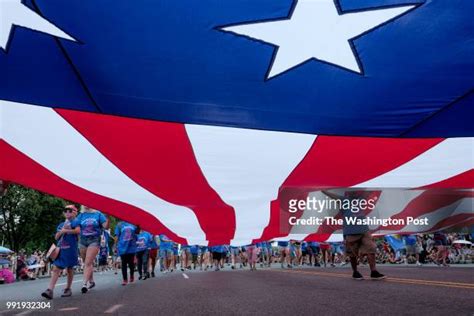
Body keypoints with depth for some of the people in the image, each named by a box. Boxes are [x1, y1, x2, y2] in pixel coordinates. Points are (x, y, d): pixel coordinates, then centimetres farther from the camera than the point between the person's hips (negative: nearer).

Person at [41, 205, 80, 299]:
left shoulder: (75, 222, 0)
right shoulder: (61, 225, 17)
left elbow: (77, 231, -20)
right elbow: (56, 237, 13)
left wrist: (66, 231, -11)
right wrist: (61, 231, -5)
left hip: (71, 249, -4)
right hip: (60, 249, 4)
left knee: (70, 269, 7)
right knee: (56, 269, -4)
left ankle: (68, 289, 19)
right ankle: (50, 290, -9)